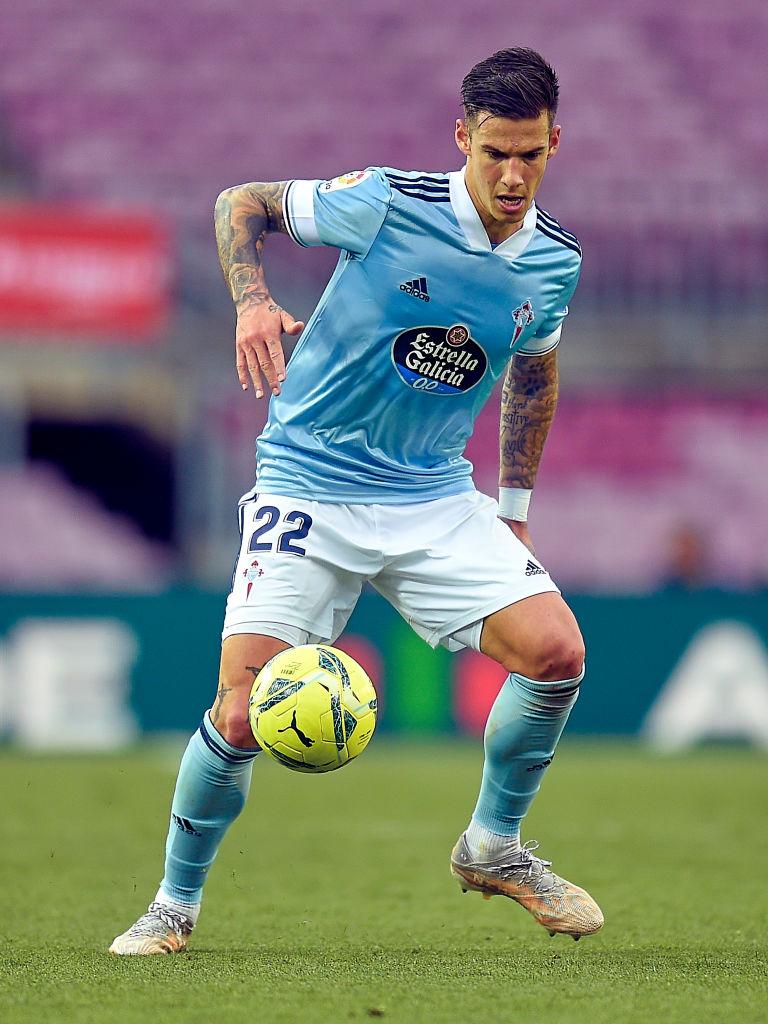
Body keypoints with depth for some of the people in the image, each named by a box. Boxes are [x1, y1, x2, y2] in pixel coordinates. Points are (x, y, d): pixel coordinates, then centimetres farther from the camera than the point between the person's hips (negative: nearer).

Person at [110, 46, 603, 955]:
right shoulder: (383, 205, -14)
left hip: (435, 499, 4)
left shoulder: (554, 263, 0)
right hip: (308, 485, -4)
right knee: (243, 713, -15)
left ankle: (493, 844, 11)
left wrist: (514, 505, 20)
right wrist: (252, 302, -18)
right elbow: (240, 205, -1)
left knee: (556, 651, -16)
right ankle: (175, 902, 10)